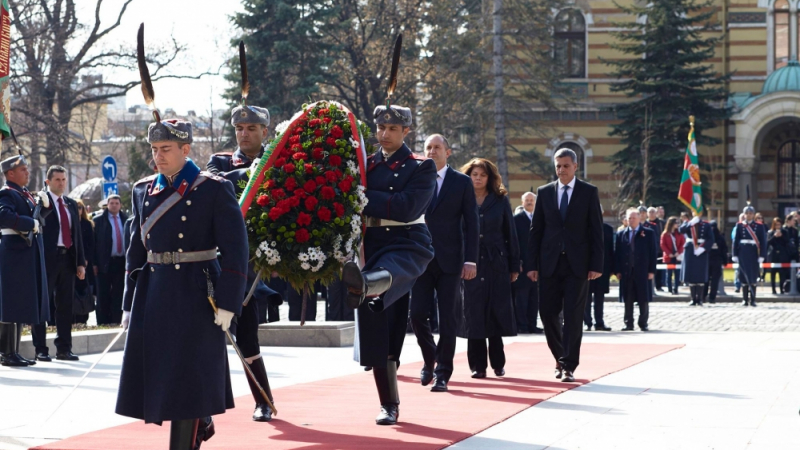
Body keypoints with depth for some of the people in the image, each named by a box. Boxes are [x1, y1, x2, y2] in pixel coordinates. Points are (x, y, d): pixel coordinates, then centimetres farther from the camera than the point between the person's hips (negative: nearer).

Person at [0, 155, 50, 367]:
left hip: (30, 253, 9)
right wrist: (31, 224, -24)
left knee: (22, 304, 13)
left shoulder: (25, 194, 16)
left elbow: (35, 217, 22)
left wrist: (44, 205, 5)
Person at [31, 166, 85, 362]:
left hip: (67, 258, 6)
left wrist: (81, 262, 12)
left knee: (65, 305, 8)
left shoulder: (72, 204, 16)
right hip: (48, 258, -6)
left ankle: (64, 349, 13)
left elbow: (78, 234, 16)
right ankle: (40, 349, 1)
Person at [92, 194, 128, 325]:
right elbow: (94, 242, -3)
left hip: (122, 262, 3)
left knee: (118, 294, 6)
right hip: (105, 263, -3)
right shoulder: (99, 220, 1)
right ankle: (103, 322, 5)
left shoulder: (126, 219, 10)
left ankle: (117, 321, 11)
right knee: (103, 296, 1)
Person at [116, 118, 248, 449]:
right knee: (156, 373, 9)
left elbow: (235, 250, -9)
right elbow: (136, 250, 14)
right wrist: (129, 304, 11)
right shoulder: (143, 190, 10)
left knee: (187, 378, -4)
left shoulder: (214, 189, -6)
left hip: (194, 296, -5)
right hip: (152, 295, 5)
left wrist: (227, 304, -14)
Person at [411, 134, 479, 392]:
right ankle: (429, 359, 22)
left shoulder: (462, 182, 4)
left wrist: (471, 260, -8)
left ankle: (442, 374, 5)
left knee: (447, 320, -2)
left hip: (449, 260, -2)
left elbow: (471, 224, 0)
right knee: (417, 314, -3)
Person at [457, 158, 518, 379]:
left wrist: (514, 267, 4)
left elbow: (510, 234, 7)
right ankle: (478, 365, 3)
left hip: (496, 264, 0)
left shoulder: (500, 200, 7)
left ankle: (498, 363, 12)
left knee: (496, 314, 1)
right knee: (473, 315, -1)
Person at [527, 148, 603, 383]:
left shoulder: (589, 192, 3)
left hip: (577, 264, -2)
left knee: (573, 315, -5)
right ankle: (561, 357, 23)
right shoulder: (544, 192, 9)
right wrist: (532, 264, 2)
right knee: (547, 312, 2)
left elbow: (596, 230, 0)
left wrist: (596, 264, -7)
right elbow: (536, 229, 8)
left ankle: (568, 366, -3)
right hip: (549, 264, 3)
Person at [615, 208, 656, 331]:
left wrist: (651, 271, -5)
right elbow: (618, 253, 8)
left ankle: (643, 323, 9)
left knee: (644, 300, 1)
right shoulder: (621, 234, 10)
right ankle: (628, 324, 9)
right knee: (628, 300, 3)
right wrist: (618, 271, 0)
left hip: (642, 271, -2)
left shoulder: (648, 233, 5)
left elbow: (652, 252, 2)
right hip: (626, 271, 2)